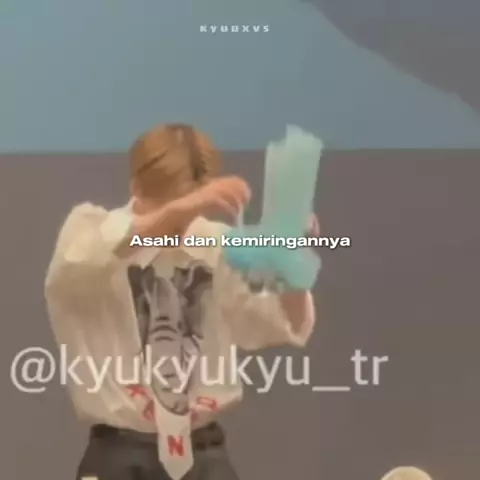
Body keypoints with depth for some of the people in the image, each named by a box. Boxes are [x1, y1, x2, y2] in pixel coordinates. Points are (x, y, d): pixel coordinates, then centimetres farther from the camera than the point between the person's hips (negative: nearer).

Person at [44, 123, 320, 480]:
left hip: (203, 450, 3)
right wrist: (176, 210, -44)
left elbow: (281, 325, 1)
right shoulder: (91, 228, -7)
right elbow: (83, 262, -32)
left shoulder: (213, 244, 1)